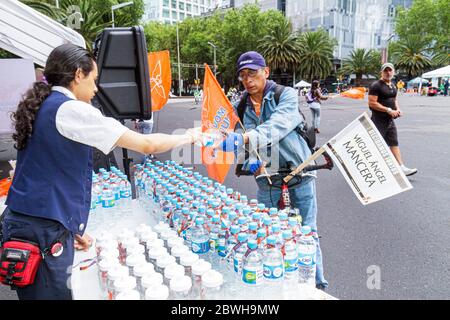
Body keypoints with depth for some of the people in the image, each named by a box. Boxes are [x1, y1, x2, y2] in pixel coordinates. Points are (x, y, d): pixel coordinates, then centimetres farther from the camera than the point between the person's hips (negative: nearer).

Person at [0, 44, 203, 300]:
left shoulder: (40, 107, 12)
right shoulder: (72, 110, -15)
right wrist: (188, 137, 2)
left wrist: (70, 226, 17)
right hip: (44, 230, -9)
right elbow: (147, 145, -15)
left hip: (21, 219, 9)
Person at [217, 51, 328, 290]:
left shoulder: (286, 95, -5)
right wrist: (250, 162, -21)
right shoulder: (241, 108, 7)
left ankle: (317, 285, 22)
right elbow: (239, 144, 1)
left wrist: (244, 138, -40)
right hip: (266, 181, 4)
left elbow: (277, 126, -24)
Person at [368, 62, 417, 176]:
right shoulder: (376, 86, -13)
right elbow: (372, 103, -20)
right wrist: (389, 110, -20)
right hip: (379, 121, -8)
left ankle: (402, 167, 9)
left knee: (394, 144, 7)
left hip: (390, 120, 8)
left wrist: (398, 109, 6)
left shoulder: (393, 86, 14)